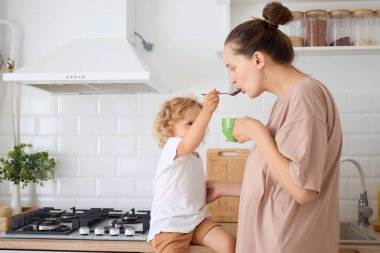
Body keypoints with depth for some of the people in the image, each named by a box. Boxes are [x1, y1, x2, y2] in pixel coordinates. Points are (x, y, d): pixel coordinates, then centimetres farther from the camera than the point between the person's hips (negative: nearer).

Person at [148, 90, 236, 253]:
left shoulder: (195, 157, 17)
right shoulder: (171, 148, -13)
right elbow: (188, 145, -40)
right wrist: (206, 111, -51)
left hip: (196, 221, 8)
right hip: (169, 226, -7)